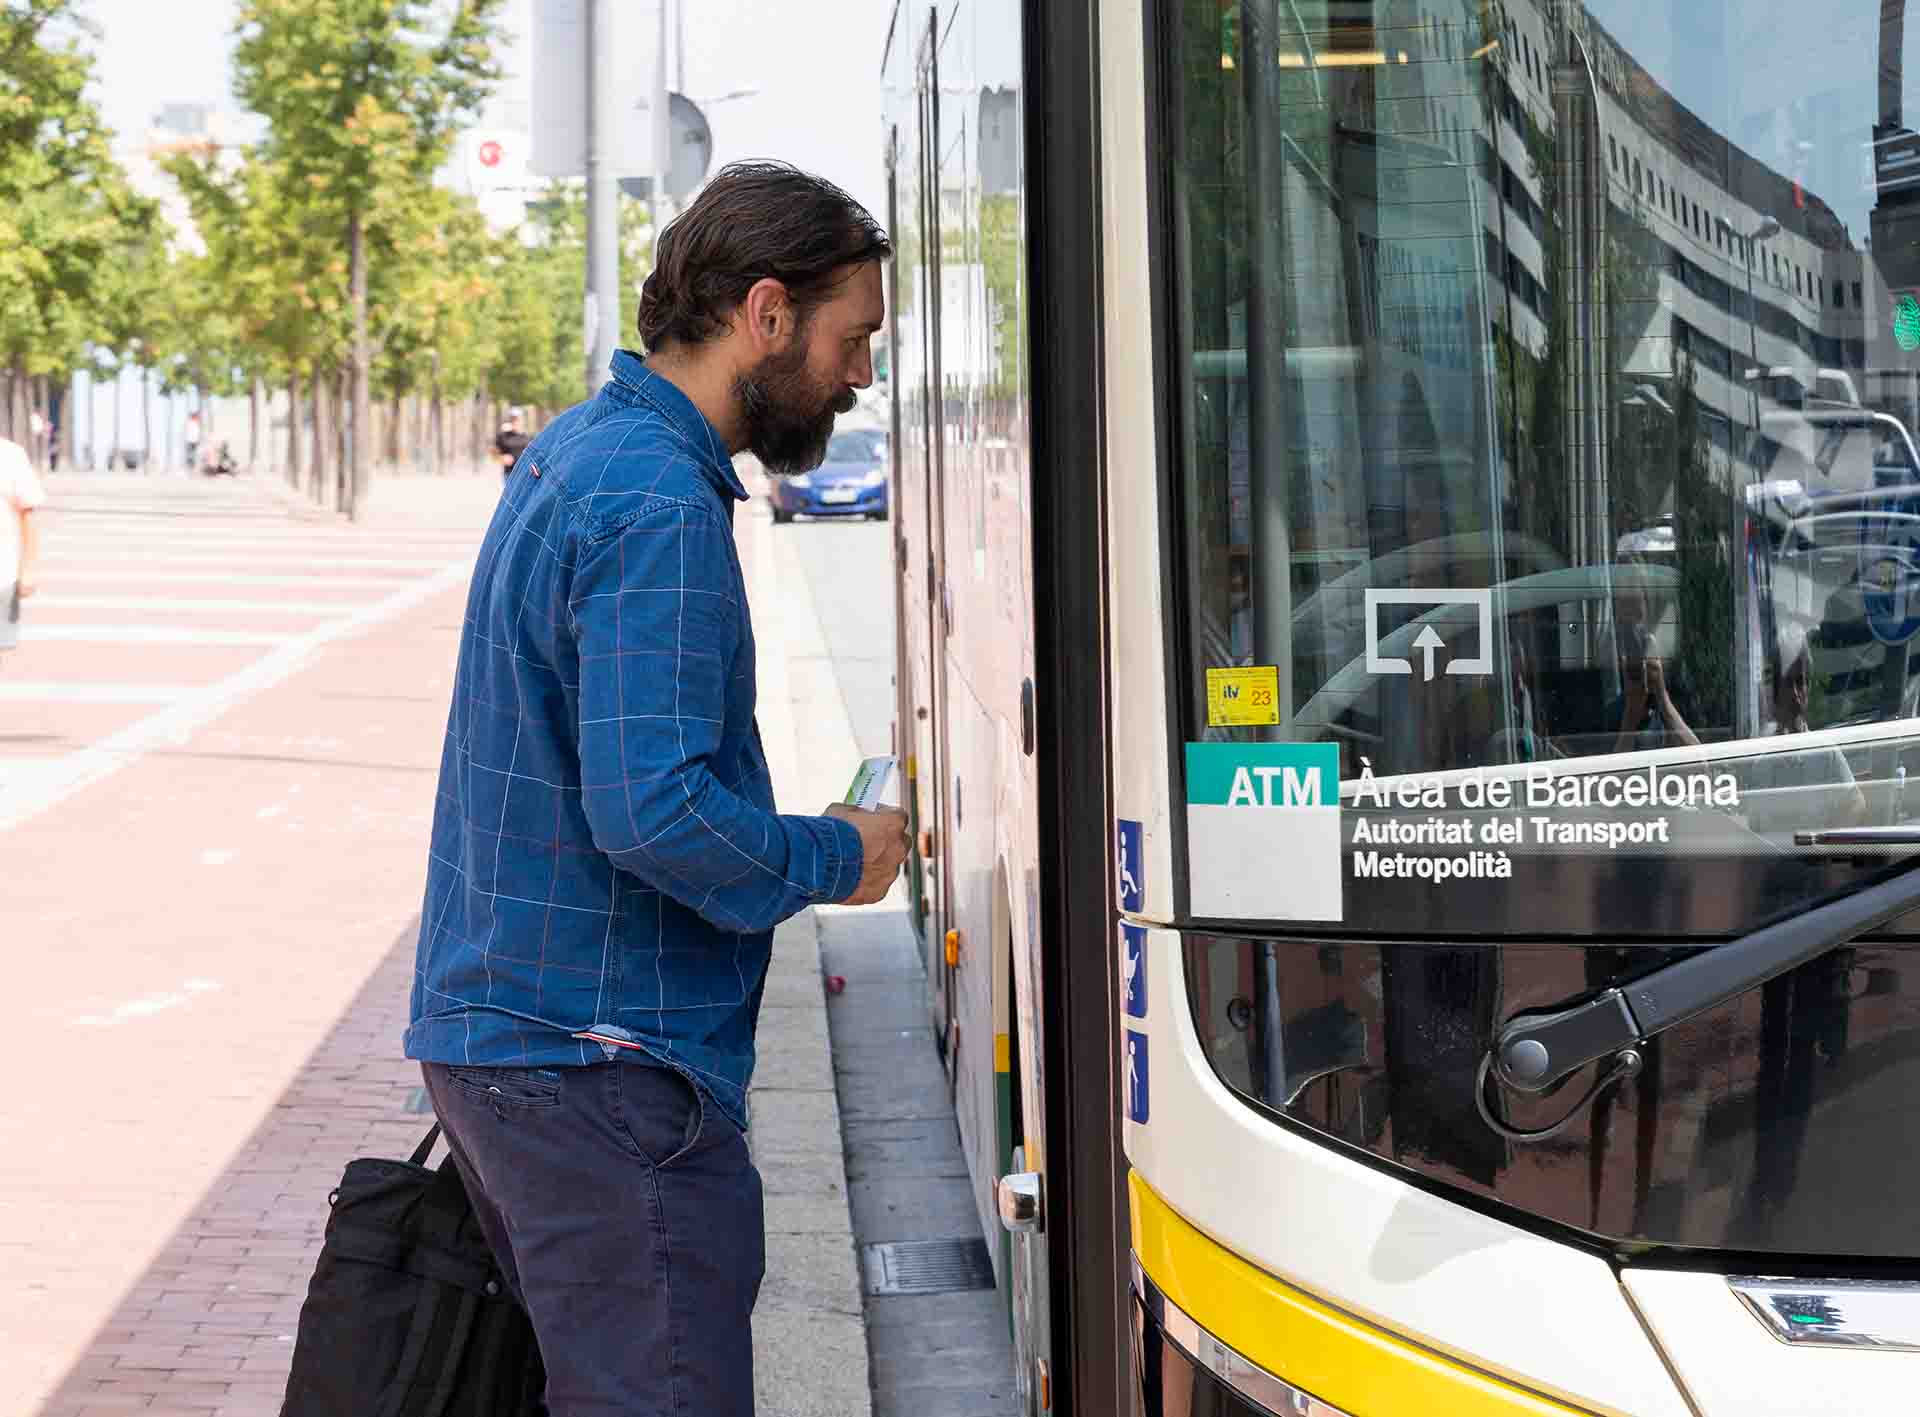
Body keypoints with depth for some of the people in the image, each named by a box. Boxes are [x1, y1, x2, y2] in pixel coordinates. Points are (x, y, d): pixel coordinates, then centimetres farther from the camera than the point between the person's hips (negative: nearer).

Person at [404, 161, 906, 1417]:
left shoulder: (575, 450, 14)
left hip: (493, 1027, 10)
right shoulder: (660, 510, -18)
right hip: (599, 1065, -10)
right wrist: (837, 859, -9)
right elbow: (656, 810, -26)